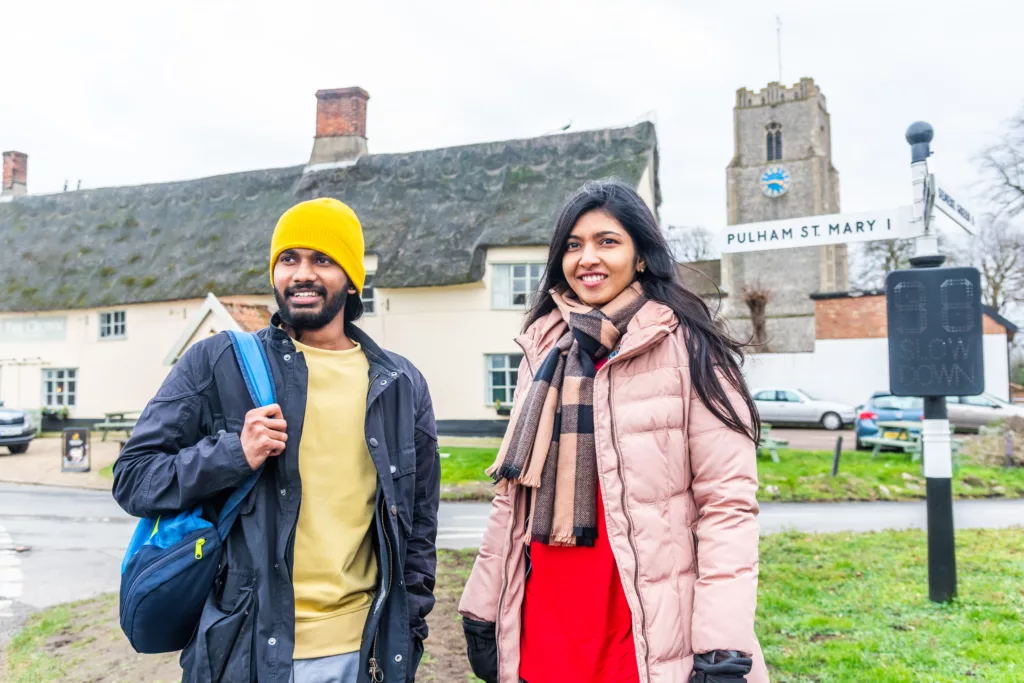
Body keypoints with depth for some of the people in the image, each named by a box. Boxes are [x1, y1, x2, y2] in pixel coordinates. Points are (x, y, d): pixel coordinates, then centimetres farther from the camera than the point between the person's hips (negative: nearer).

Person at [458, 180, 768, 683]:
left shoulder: (688, 349, -8)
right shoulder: (544, 351, 6)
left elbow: (727, 502, -12)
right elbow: (513, 492, 10)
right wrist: (483, 608, 10)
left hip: (653, 638, -4)